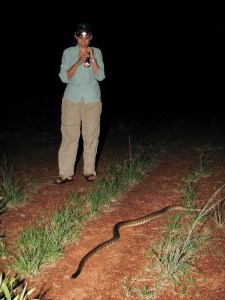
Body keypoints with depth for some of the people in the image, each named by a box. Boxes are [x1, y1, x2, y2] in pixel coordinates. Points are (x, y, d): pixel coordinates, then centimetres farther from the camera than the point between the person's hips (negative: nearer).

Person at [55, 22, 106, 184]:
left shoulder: (97, 52, 8)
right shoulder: (68, 52, 6)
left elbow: (100, 76, 0)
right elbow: (64, 77, -2)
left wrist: (92, 58, -12)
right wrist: (79, 62, -13)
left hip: (92, 99, 1)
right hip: (72, 98, 0)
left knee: (91, 135, 1)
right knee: (69, 135, -4)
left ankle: (89, 170, 11)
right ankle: (66, 172, 0)